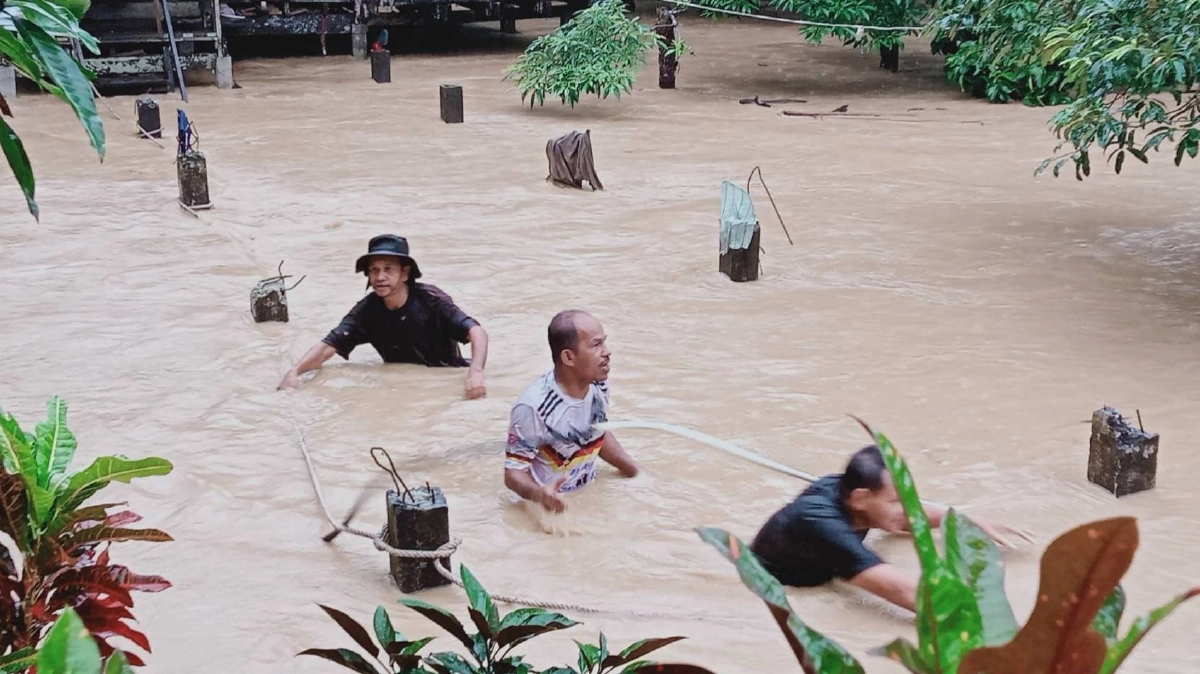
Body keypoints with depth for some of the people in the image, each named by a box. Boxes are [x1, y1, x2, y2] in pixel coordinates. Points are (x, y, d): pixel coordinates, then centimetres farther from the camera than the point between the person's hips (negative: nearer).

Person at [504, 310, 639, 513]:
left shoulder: (599, 384, -6)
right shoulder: (534, 406, -26)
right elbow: (514, 471, -19)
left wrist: (638, 474, 11)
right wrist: (539, 493, -39)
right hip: (553, 506, -5)